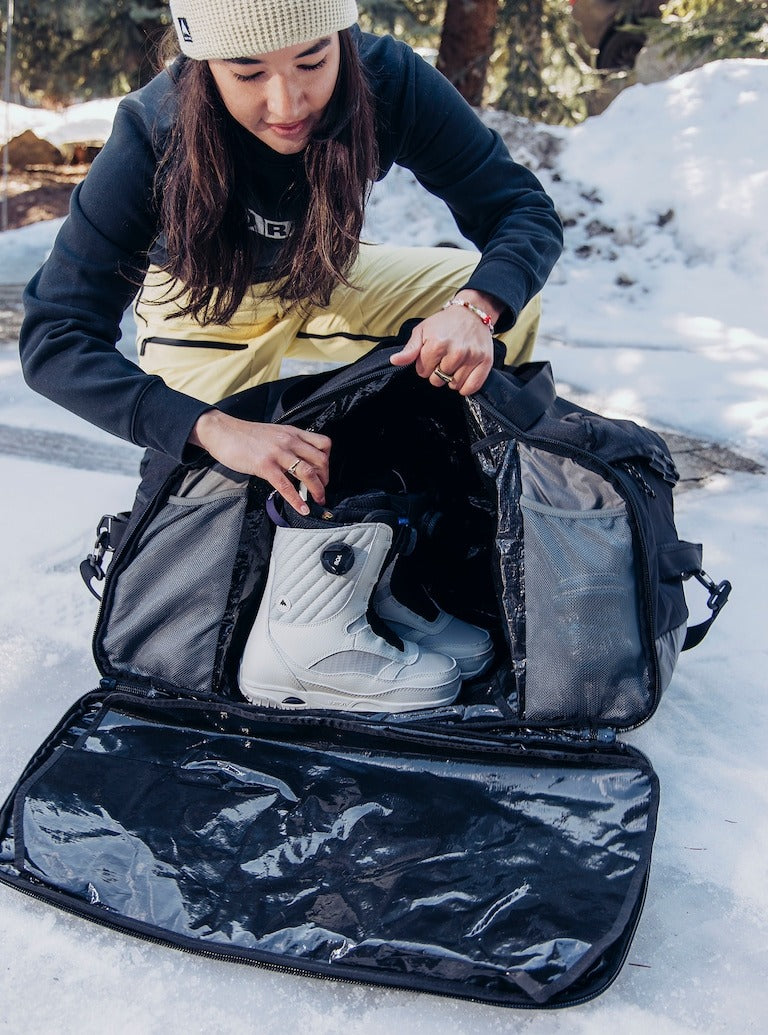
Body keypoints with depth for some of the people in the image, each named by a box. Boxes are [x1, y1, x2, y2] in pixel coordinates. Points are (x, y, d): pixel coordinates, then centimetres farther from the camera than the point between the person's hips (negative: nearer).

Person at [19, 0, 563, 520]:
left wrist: (477, 307, -47)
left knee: (510, 306, -18)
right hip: (205, 301, -2)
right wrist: (213, 428, -51)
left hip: (330, 280, 2)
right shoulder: (153, 136, -33)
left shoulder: (388, 79, -29)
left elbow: (524, 209, -23)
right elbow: (55, 339, -35)